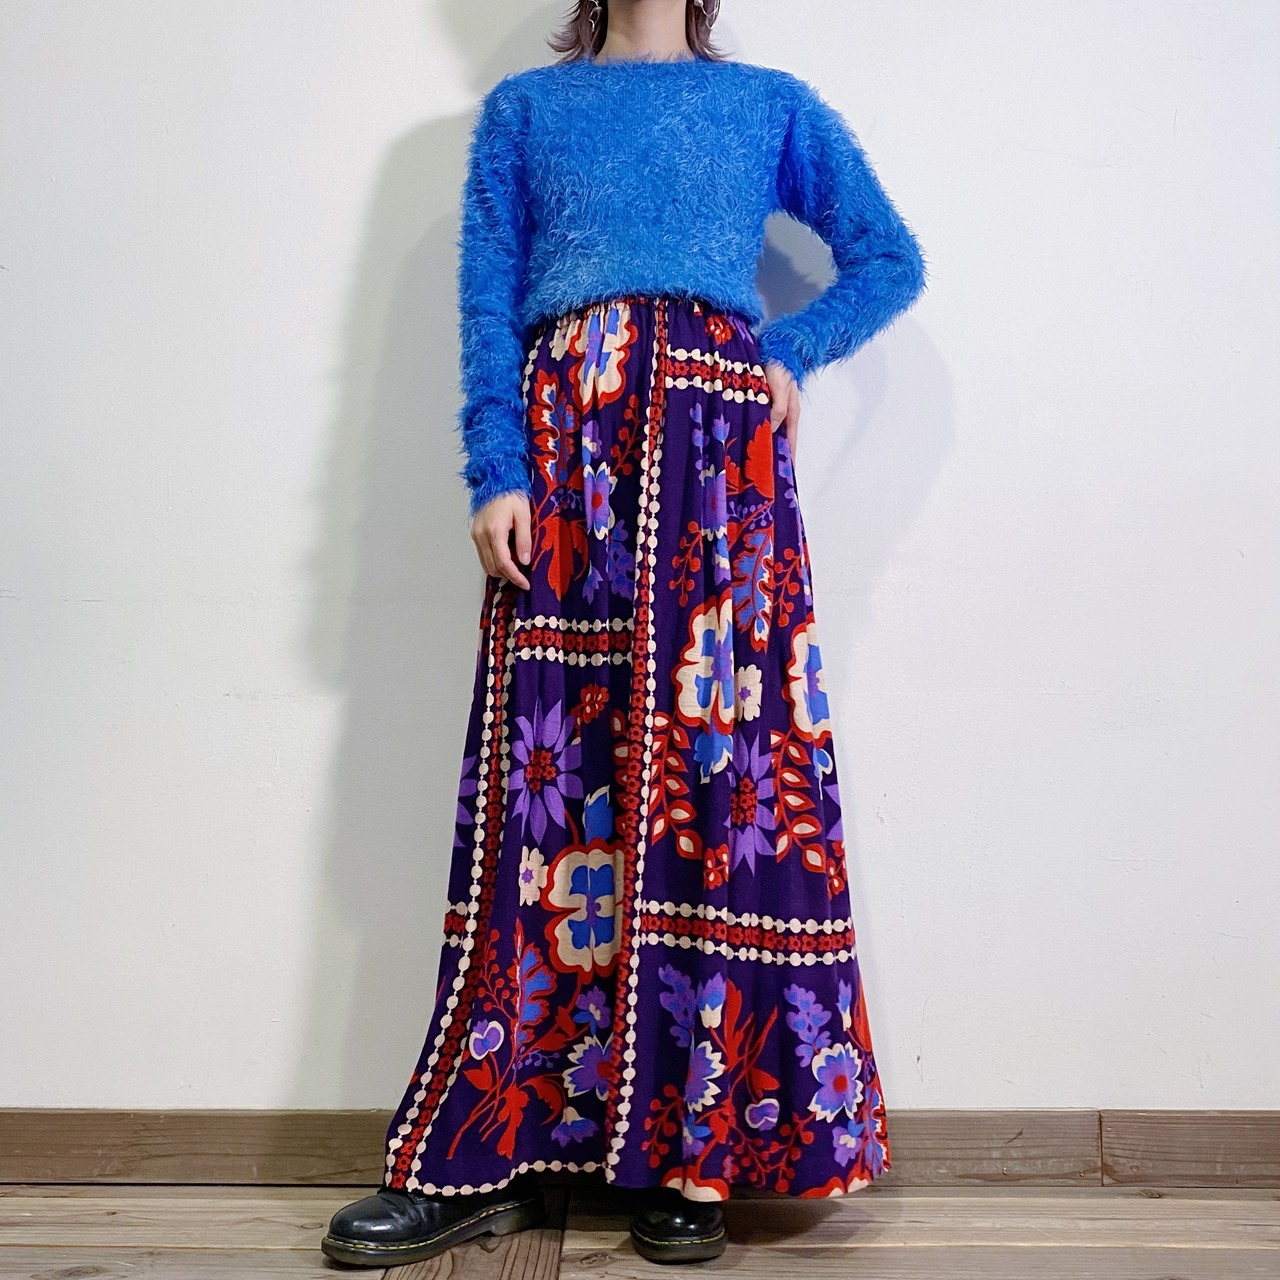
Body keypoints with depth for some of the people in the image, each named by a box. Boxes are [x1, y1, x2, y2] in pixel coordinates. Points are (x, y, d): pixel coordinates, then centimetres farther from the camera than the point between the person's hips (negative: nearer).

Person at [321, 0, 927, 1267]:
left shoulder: (772, 105, 21)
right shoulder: (523, 107, 21)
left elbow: (890, 259, 19)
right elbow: (486, 302, 10)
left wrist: (791, 348, 1)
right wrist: (495, 474, -4)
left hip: (715, 445, 0)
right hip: (565, 440, 0)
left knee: (723, 762, -7)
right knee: (546, 780, -5)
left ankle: (699, 1146, 1)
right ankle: (489, 1155, 0)